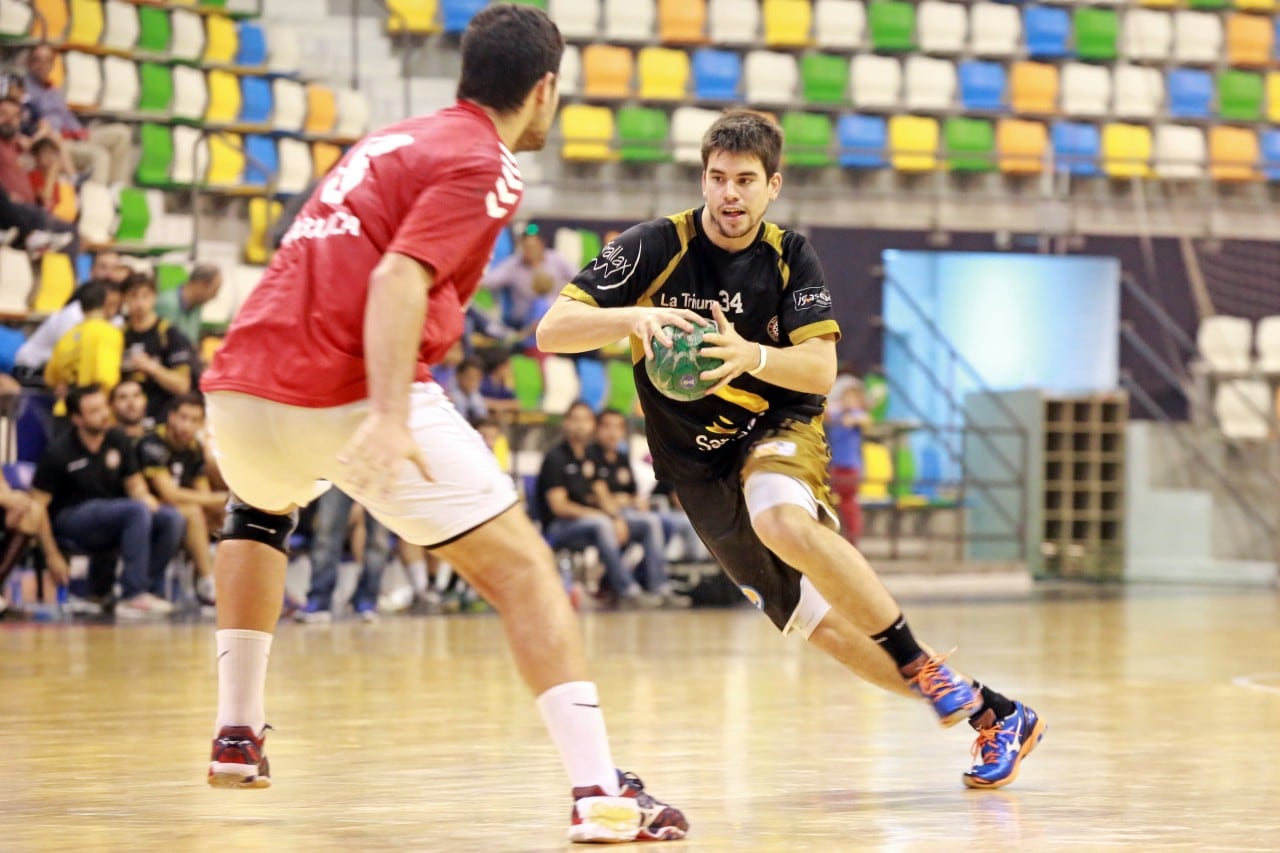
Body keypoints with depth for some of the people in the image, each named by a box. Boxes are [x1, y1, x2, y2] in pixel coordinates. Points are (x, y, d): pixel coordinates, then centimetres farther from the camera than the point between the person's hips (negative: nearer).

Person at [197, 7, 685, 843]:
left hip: (242, 390, 8)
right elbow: (398, 280, -16)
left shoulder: (394, 140, 24)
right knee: (520, 566, -3)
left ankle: (237, 733, 32)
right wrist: (388, 419, -26)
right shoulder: (484, 167, 0)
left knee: (260, 511, 39)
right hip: (355, 397, -8)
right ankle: (600, 792, -16)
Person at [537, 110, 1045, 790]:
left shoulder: (790, 258, -5)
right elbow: (551, 332, -17)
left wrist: (748, 355, -34)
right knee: (822, 625, 0)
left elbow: (821, 371, -14)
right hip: (699, 469, 2)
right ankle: (993, 715, 11)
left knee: (784, 521, -38)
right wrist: (632, 317, -36)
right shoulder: (655, 249, -10)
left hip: (780, 431, -2)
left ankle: (924, 666, -27)